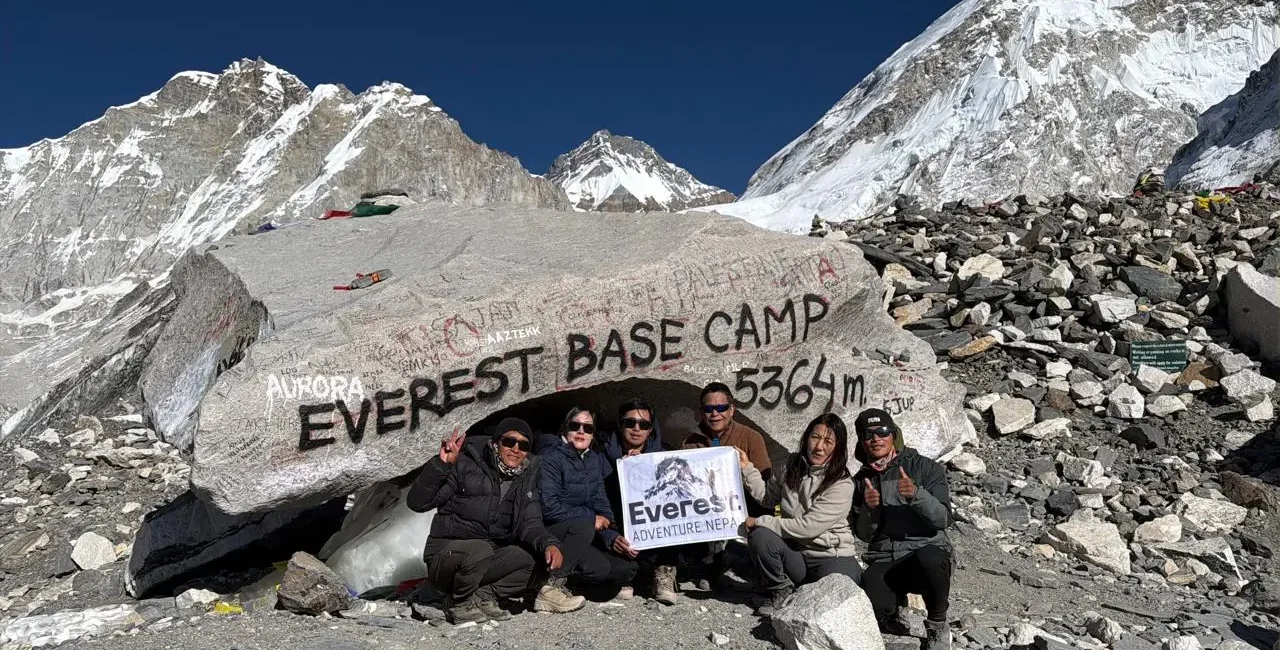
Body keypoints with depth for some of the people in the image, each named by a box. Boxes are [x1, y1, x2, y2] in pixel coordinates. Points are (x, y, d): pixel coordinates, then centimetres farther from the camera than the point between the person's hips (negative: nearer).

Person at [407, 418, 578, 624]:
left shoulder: (526, 481, 7)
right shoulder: (466, 466, -9)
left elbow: (530, 524, -3)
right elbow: (417, 502, -15)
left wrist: (549, 544, -25)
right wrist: (441, 465, -30)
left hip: (487, 563, 5)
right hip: (445, 558, -4)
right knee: (480, 549, -36)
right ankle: (459, 603, -10)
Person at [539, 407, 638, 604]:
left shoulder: (597, 460, 9)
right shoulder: (552, 458, -13)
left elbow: (601, 503, 7)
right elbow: (548, 507, -22)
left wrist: (612, 537, -9)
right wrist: (591, 518, -17)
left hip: (584, 535, 8)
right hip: (549, 533, -7)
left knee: (627, 567, -8)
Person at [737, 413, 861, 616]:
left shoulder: (842, 484, -17)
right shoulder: (793, 465, 2)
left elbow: (808, 526, -22)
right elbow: (769, 498, 17)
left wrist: (760, 522, -17)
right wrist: (747, 469, 4)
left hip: (832, 557, -4)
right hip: (793, 552, 4)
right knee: (759, 537, -25)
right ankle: (782, 591, 0)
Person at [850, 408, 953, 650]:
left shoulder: (925, 468, 0)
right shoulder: (860, 480, 11)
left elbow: (943, 519, -9)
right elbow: (864, 534, 11)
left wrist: (916, 493, -27)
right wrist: (868, 508, -9)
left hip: (927, 550, -2)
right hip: (883, 560, 2)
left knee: (928, 558, -40)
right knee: (869, 605, -31)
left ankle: (938, 625, -10)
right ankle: (895, 604, 8)